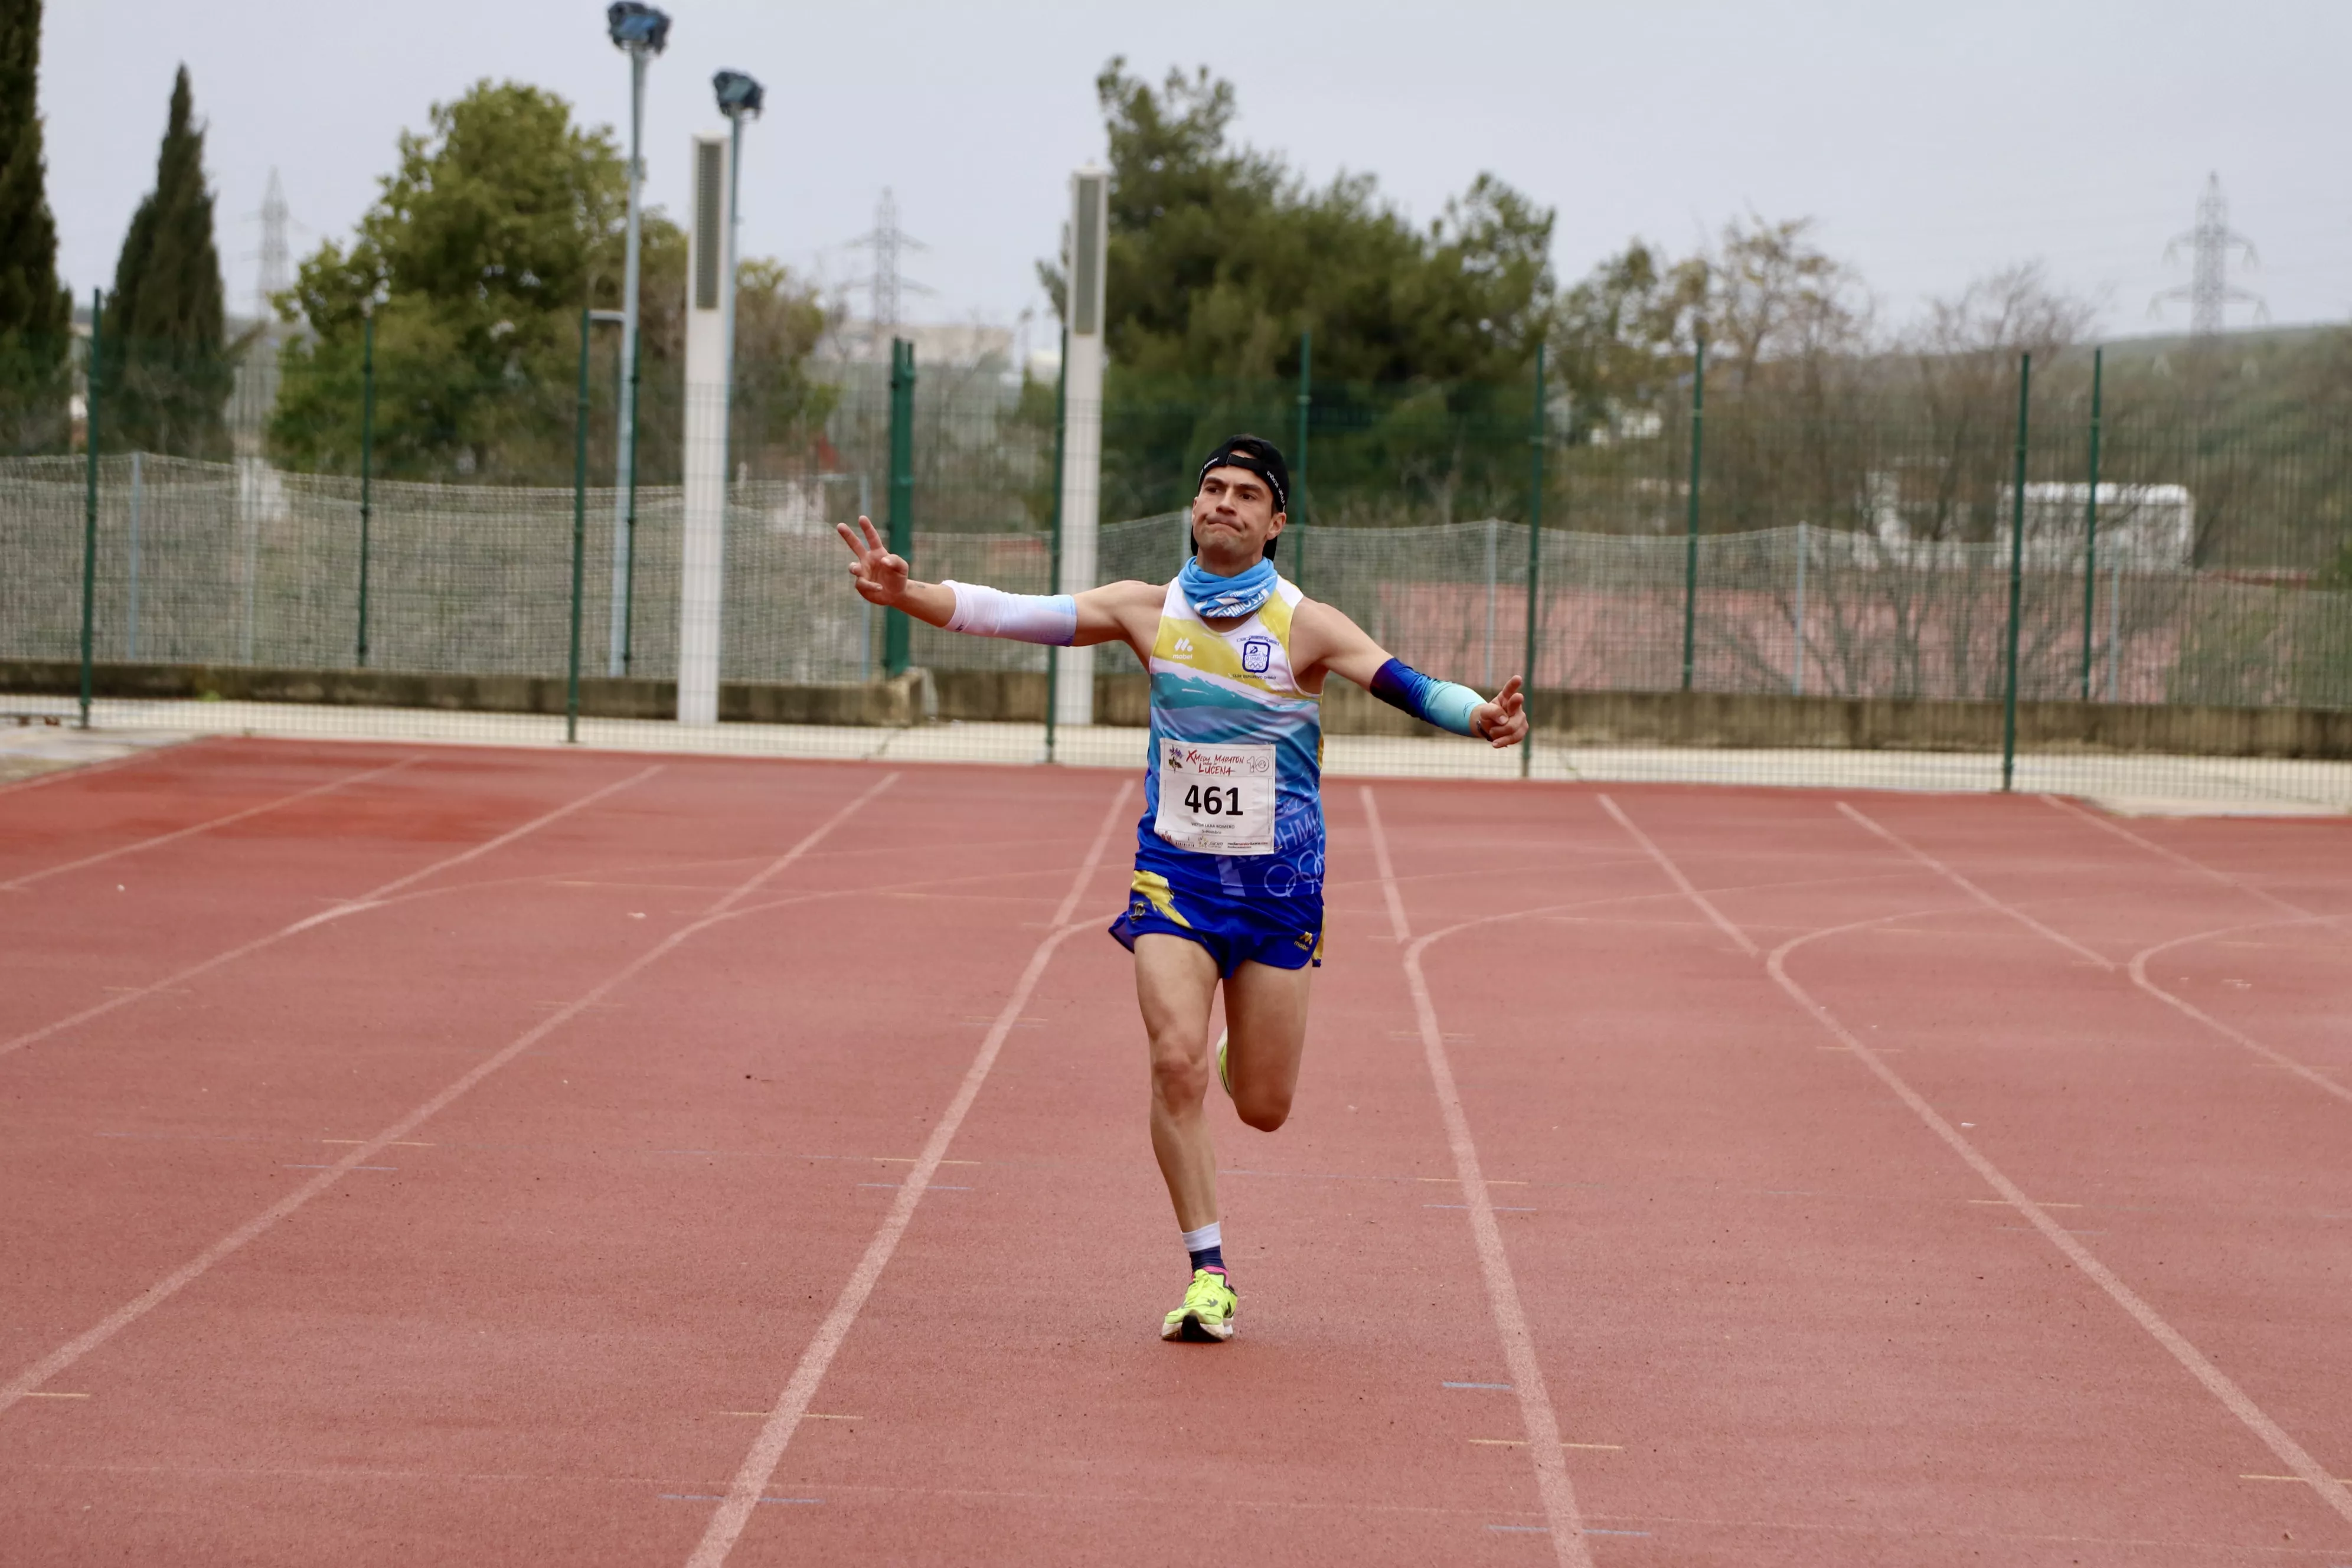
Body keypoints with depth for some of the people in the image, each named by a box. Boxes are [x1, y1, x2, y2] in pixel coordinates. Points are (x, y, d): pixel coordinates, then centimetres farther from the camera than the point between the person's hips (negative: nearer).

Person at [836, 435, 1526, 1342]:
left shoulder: (1304, 626, -9)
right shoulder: (1149, 611, -2)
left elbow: (1404, 685, -21)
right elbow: (1018, 615, -7)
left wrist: (1480, 718, -41)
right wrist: (905, 594, -21)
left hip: (1278, 887, -1)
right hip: (1175, 873, 1)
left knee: (1263, 1107, 3)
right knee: (1177, 1063, -17)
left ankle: (1247, 1052, 42)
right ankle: (1208, 1277, -7)